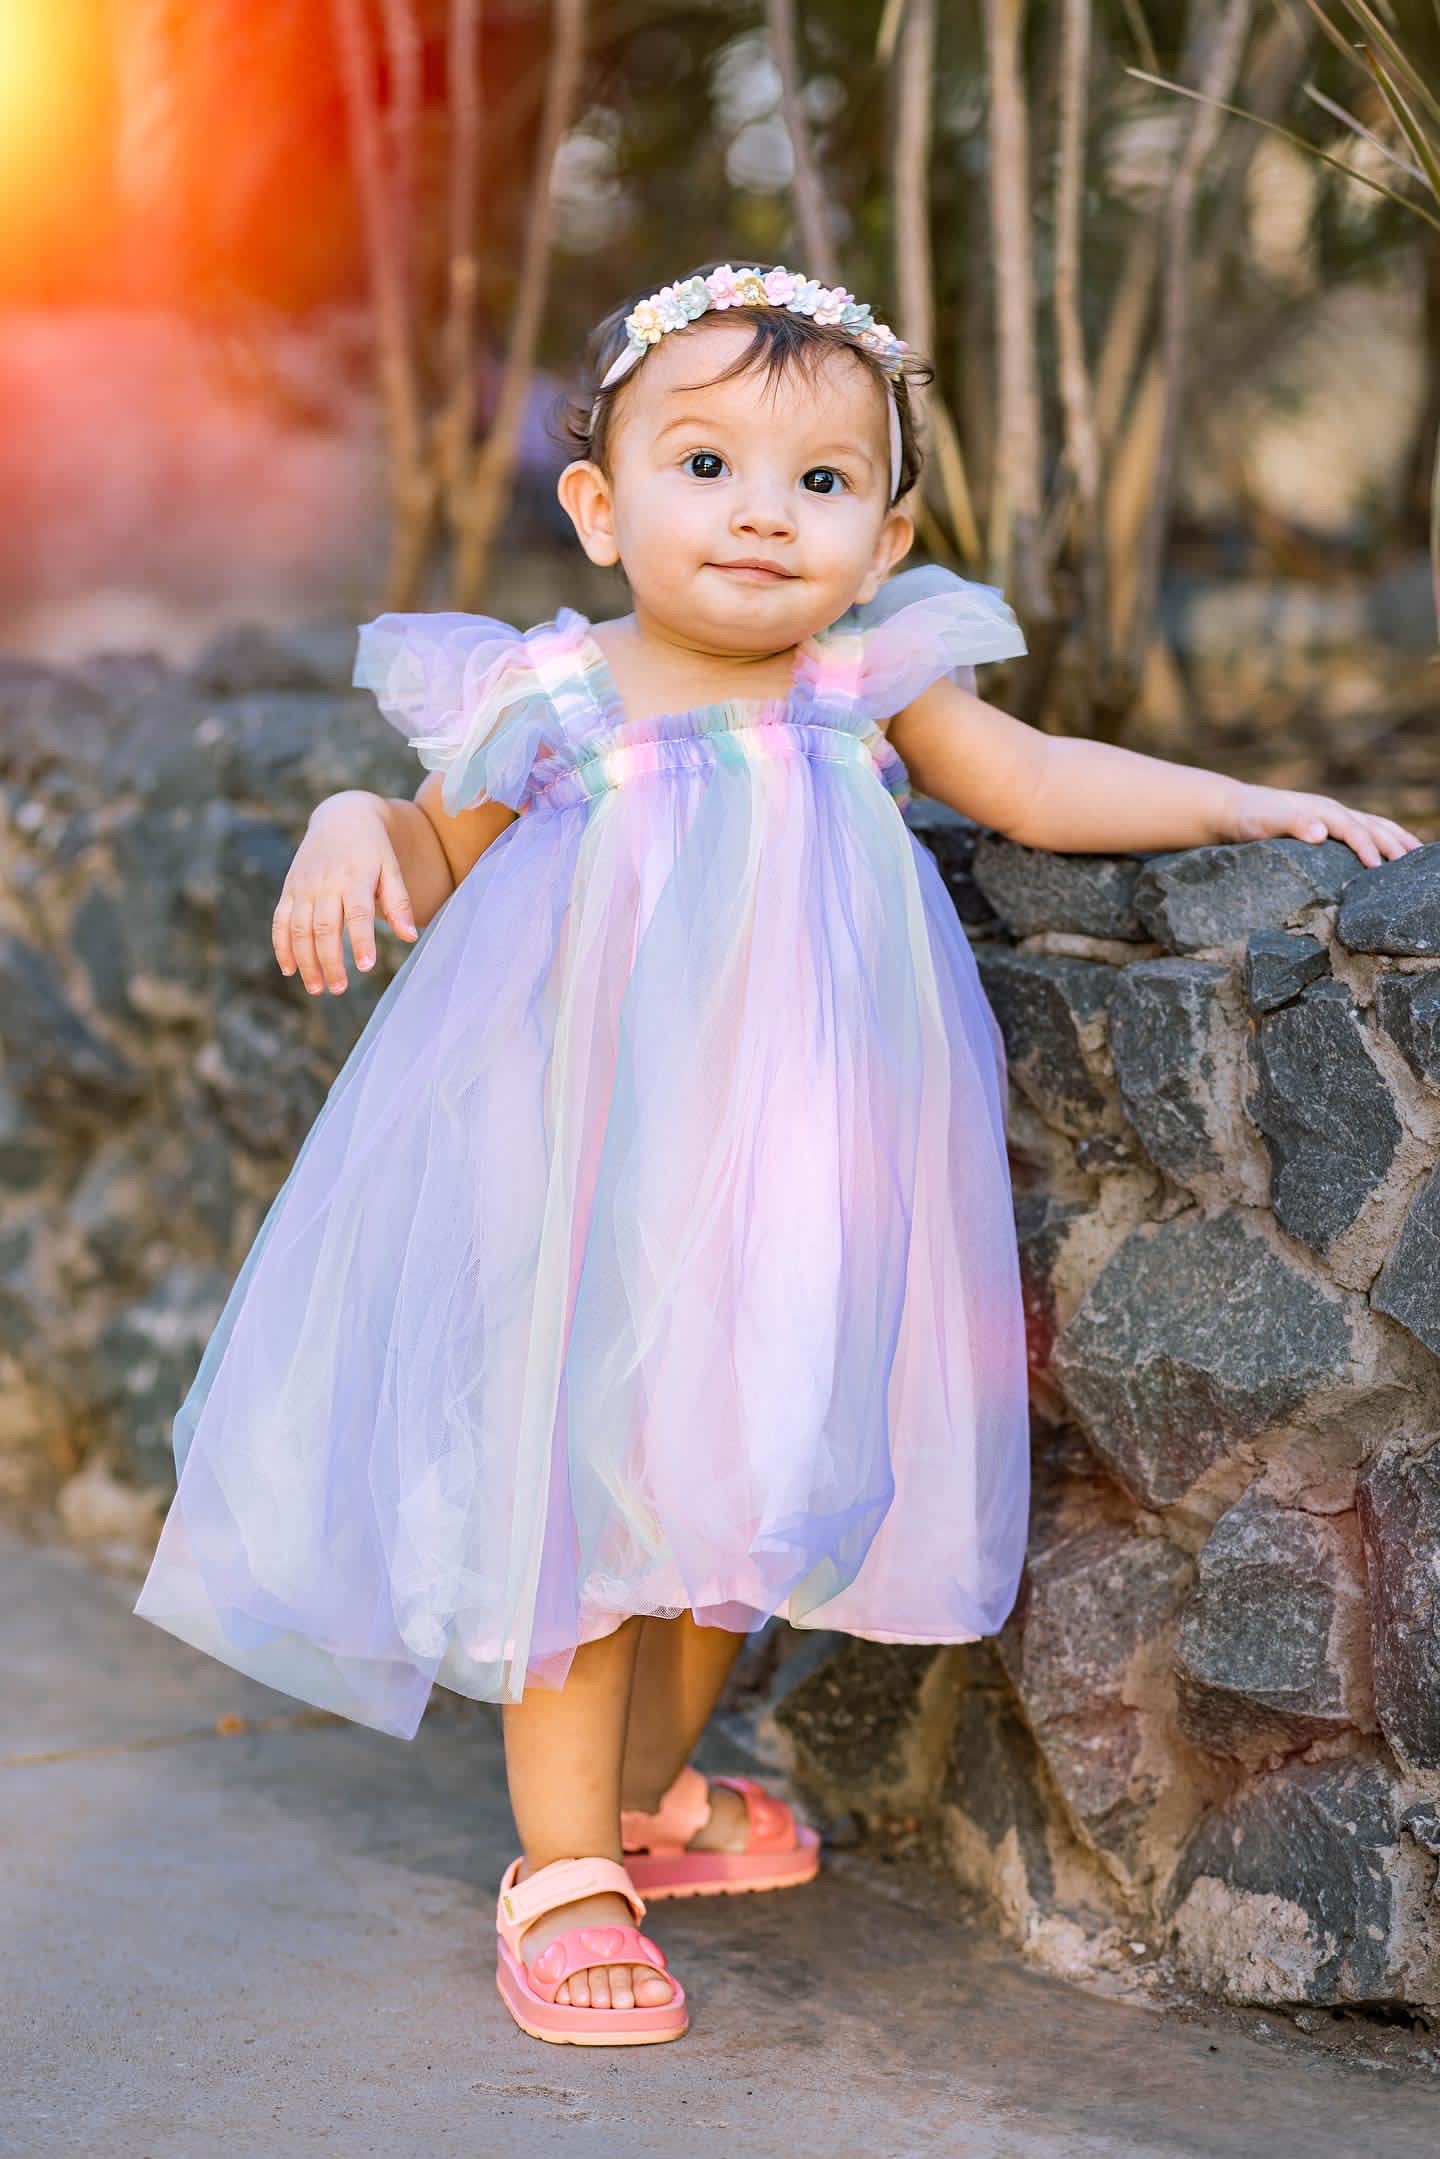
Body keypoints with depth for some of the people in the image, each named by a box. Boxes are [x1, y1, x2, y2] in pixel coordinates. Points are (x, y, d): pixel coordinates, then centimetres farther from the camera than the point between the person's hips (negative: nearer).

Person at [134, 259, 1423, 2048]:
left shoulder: (873, 685, -4)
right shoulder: (545, 706, -8)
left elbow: (1042, 783, 5)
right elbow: (437, 863, 6)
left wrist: (1241, 801, -2)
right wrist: (353, 833, -15)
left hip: (784, 1159, 3)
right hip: (585, 1166, -3)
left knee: (747, 1479, 15)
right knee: (577, 1479, 0)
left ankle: (649, 1787, 39)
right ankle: (565, 1868, 15)